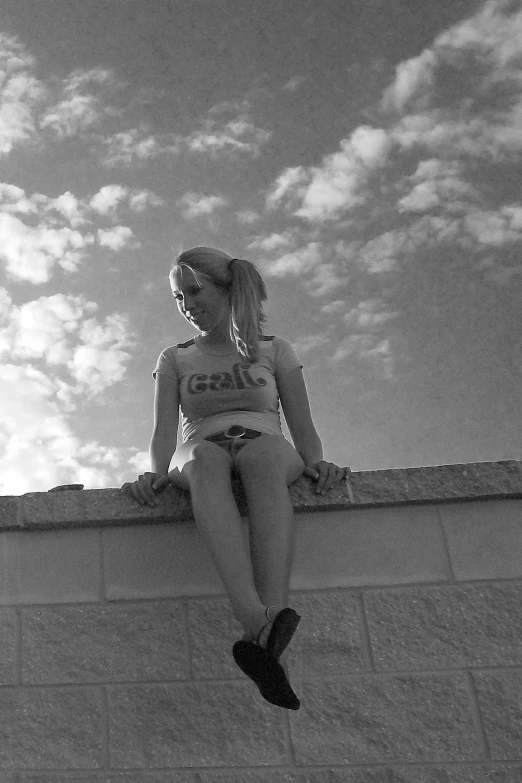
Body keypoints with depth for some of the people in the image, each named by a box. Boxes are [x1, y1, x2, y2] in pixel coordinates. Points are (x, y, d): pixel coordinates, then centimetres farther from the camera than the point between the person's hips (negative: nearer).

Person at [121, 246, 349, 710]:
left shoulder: (274, 352, 21)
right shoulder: (175, 360, 24)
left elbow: (304, 430, 12)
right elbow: (165, 431, 9)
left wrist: (316, 464, -11)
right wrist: (157, 472, -14)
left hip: (269, 457, 0)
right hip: (198, 463, 1)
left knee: (262, 453, -40)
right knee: (205, 456, -40)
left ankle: (268, 629, -59)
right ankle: (260, 625, -62)